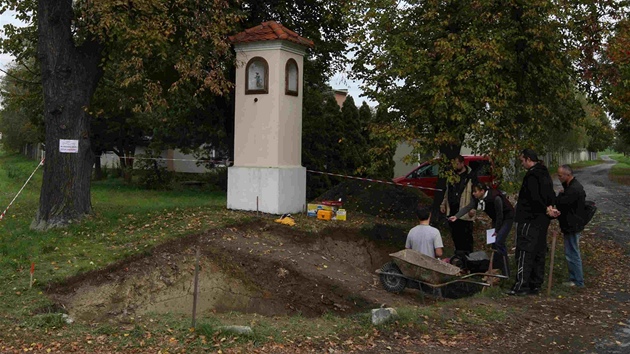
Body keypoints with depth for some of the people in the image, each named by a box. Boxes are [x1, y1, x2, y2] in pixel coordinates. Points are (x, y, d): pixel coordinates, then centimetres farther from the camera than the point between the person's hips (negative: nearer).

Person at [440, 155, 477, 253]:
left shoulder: (470, 177, -6)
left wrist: (472, 208, -13)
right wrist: (443, 204, 17)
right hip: (452, 210, 6)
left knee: (466, 234, -2)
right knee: (455, 234, 11)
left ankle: (467, 254, 5)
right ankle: (458, 252, 21)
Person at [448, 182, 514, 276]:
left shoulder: (495, 197, -32)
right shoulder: (477, 198, -11)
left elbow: (500, 215, -24)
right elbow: (468, 207, -20)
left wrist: (496, 230, -15)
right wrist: (456, 216, -35)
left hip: (507, 218, -8)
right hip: (497, 218, 8)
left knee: (499, 242, -18)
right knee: (494, 242, 9)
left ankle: (505, 272, -13)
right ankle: (496, 268, 22)